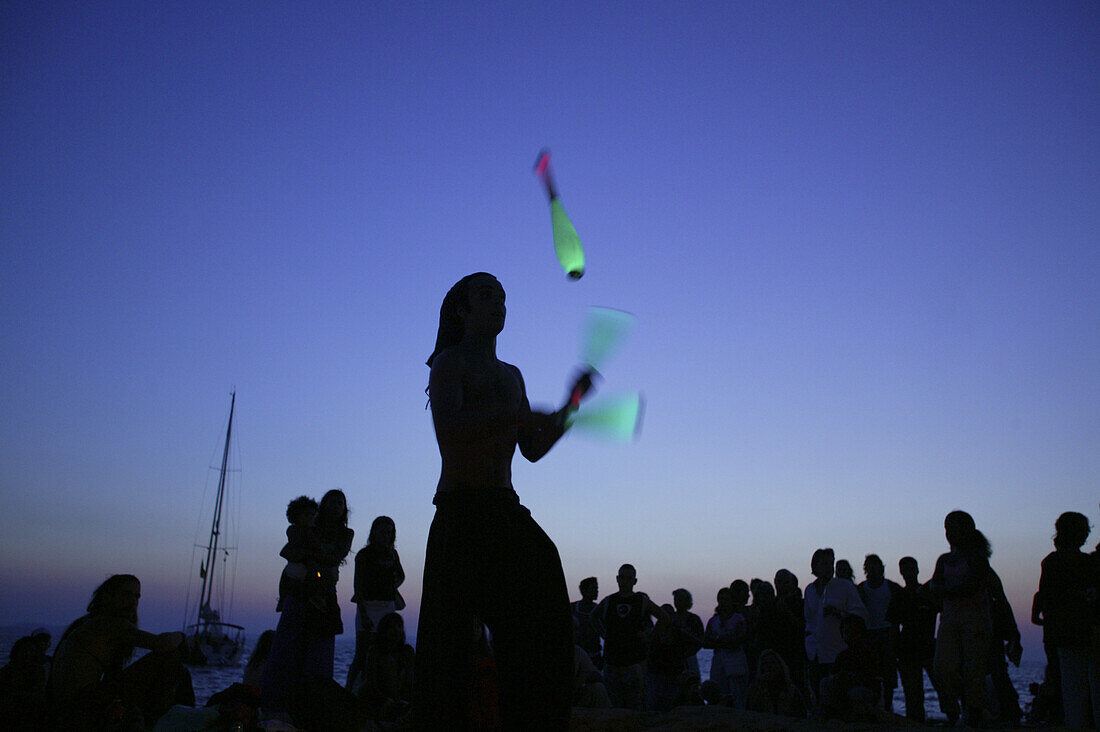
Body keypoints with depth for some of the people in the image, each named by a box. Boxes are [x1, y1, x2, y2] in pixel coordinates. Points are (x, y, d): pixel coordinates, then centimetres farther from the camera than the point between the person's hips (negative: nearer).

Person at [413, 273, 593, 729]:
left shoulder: (512, 375, 24)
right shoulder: (449, 362, 2)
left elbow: (533, 449, 19)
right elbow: (448, 427, -17)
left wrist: (571, 404, 7)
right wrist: (520, 417, -24)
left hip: (505, 510, 7)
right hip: (460, 508, -6)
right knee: (450, 629, -7)